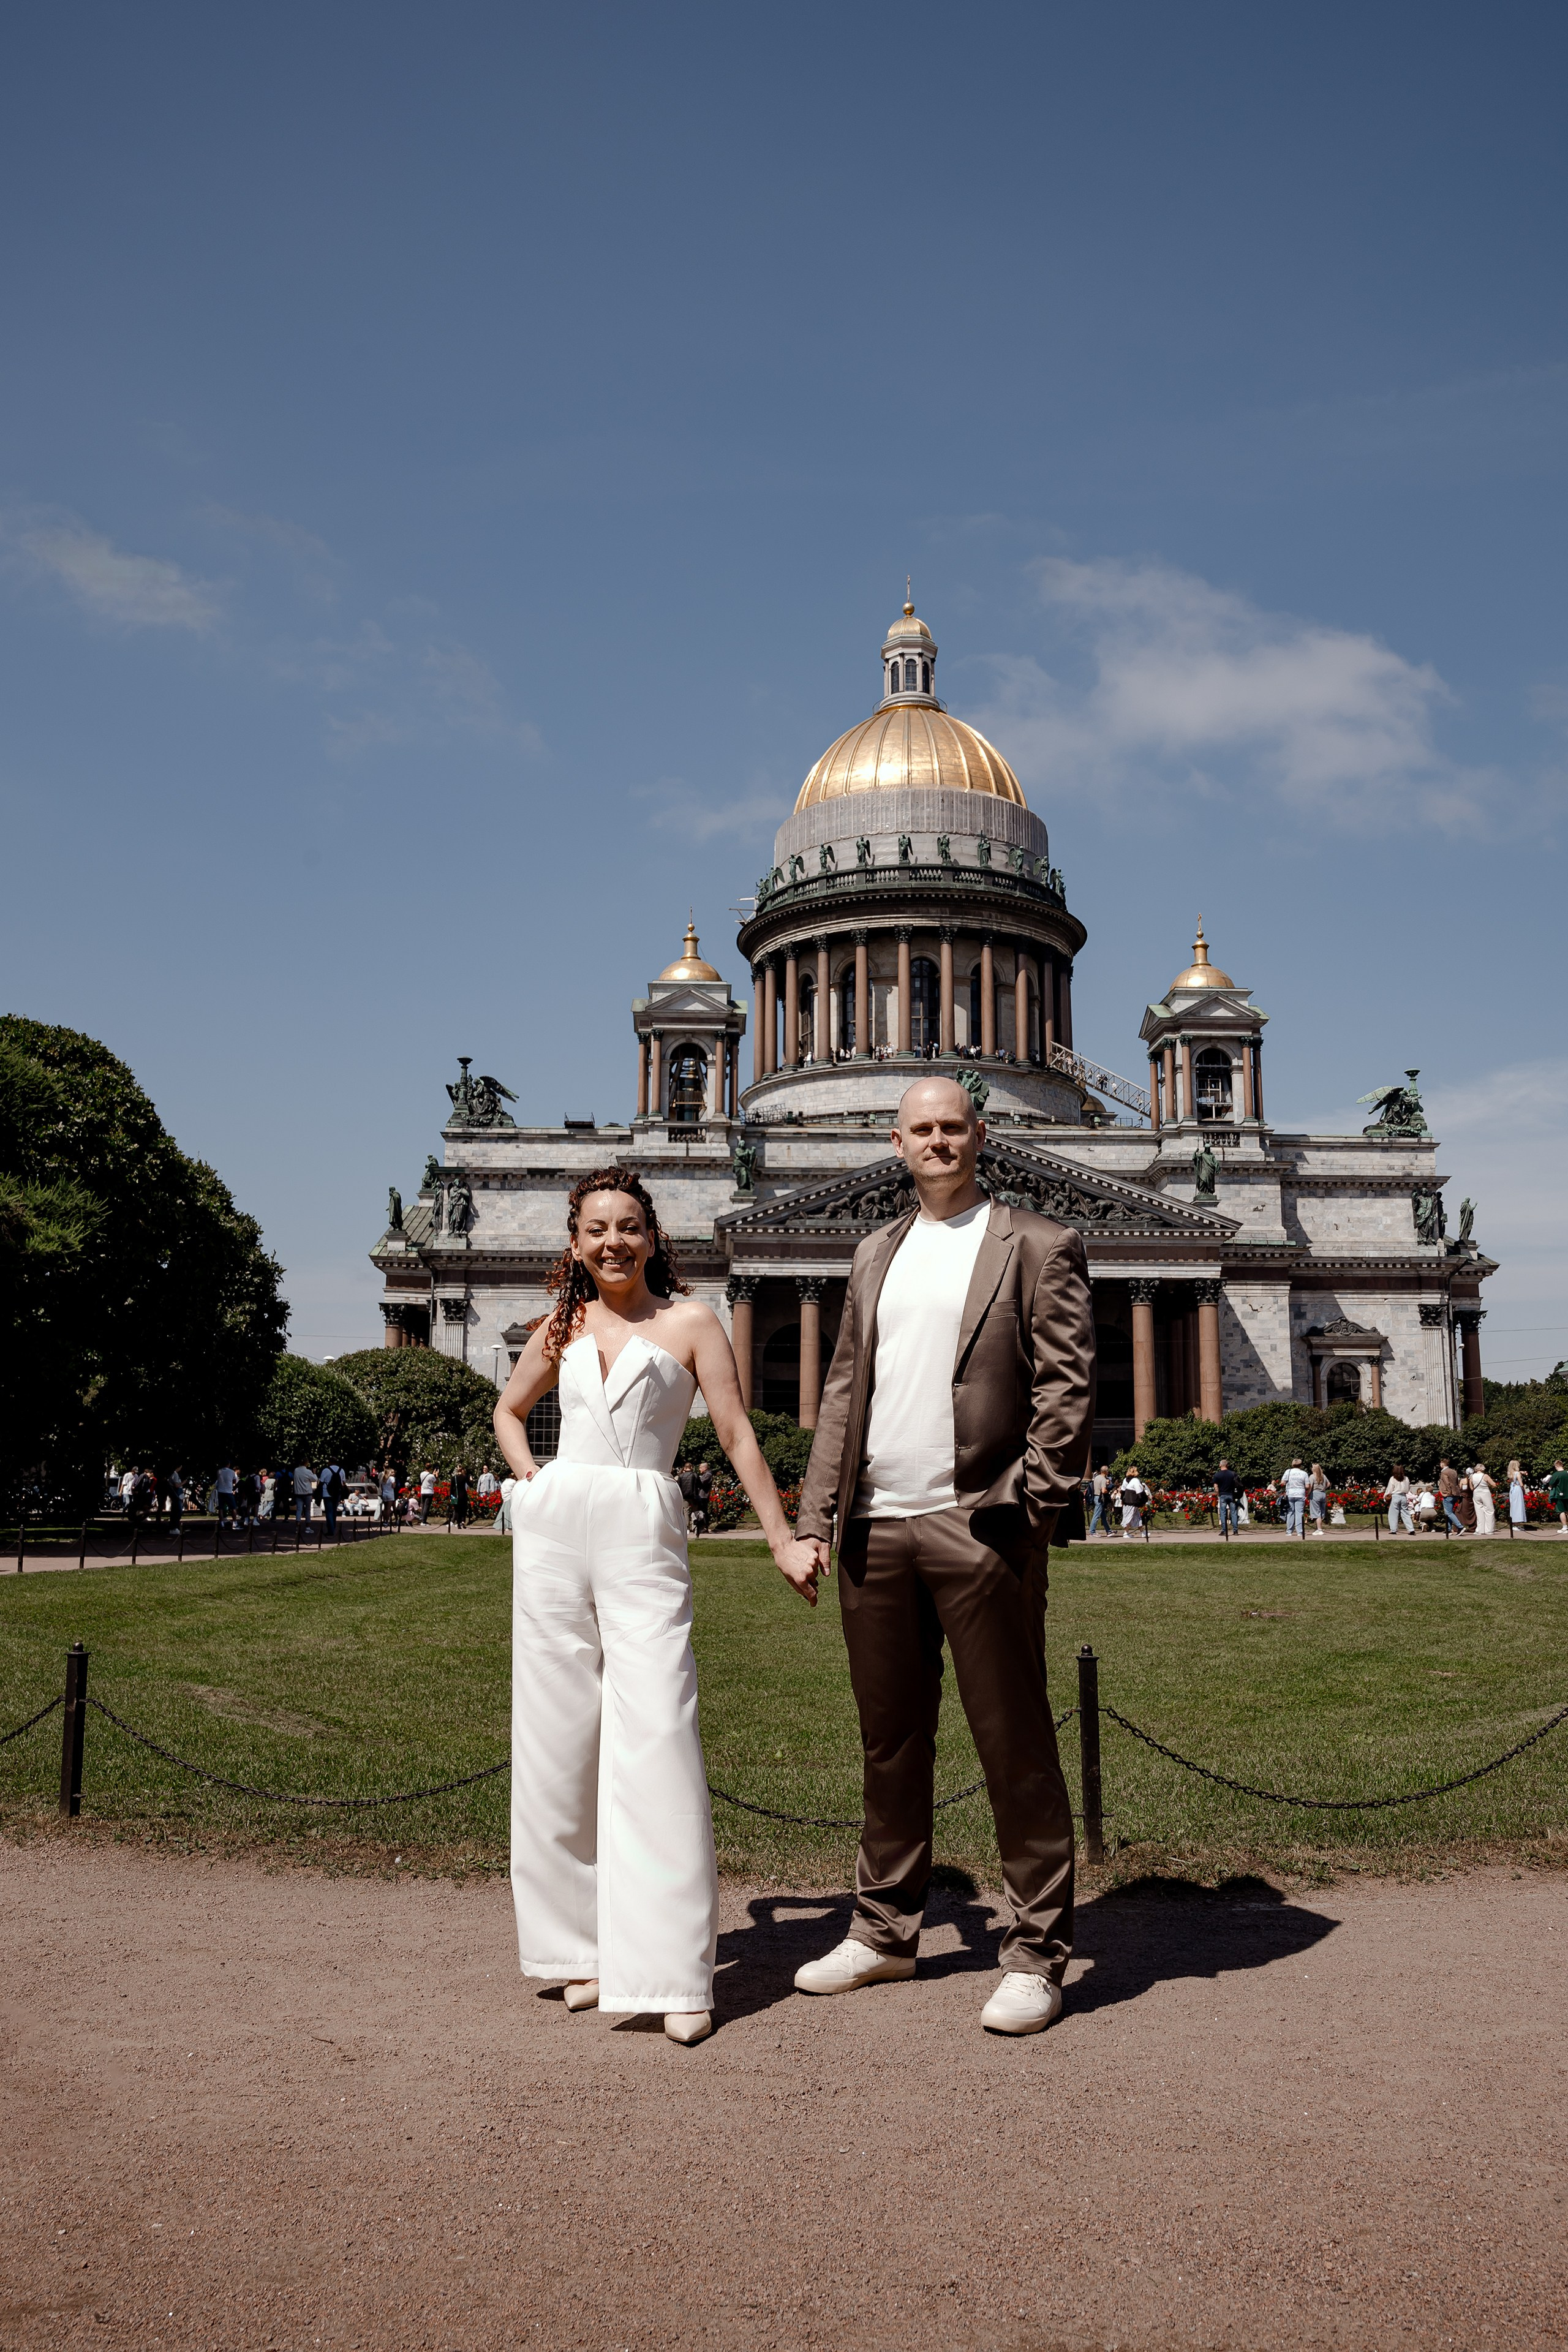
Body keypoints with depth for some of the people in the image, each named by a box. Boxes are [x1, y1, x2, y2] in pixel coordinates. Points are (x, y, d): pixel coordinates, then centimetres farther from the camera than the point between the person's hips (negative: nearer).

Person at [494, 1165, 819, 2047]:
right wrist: (530, 1478, 11)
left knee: (655, 1739, -10)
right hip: (555, 1528, 4)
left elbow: (739, 1435, 2)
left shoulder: (690, 1322, 4)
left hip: (644, 1536, -4)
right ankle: (586, 1947, 16)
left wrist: (784, 1539, -1)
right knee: (560, 1742, 4)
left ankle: (673, 1971, -4)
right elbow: (509, 1410, 29)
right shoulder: (564, 1327, 14)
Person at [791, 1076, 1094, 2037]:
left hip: (979, 1527, -5)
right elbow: (844, 1390, 16)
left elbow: (1067, 1386, -5)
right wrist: (815, 1516, 8)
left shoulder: (1038, 1245, 1)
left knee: (1016, 1748, 1)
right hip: (877, 1528, 6)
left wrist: (1037, 1512, -14)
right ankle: (886, 1932, 27)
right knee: (891, 1742, 14)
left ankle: (1036, 1957, 11)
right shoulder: (877, 1254, 18)